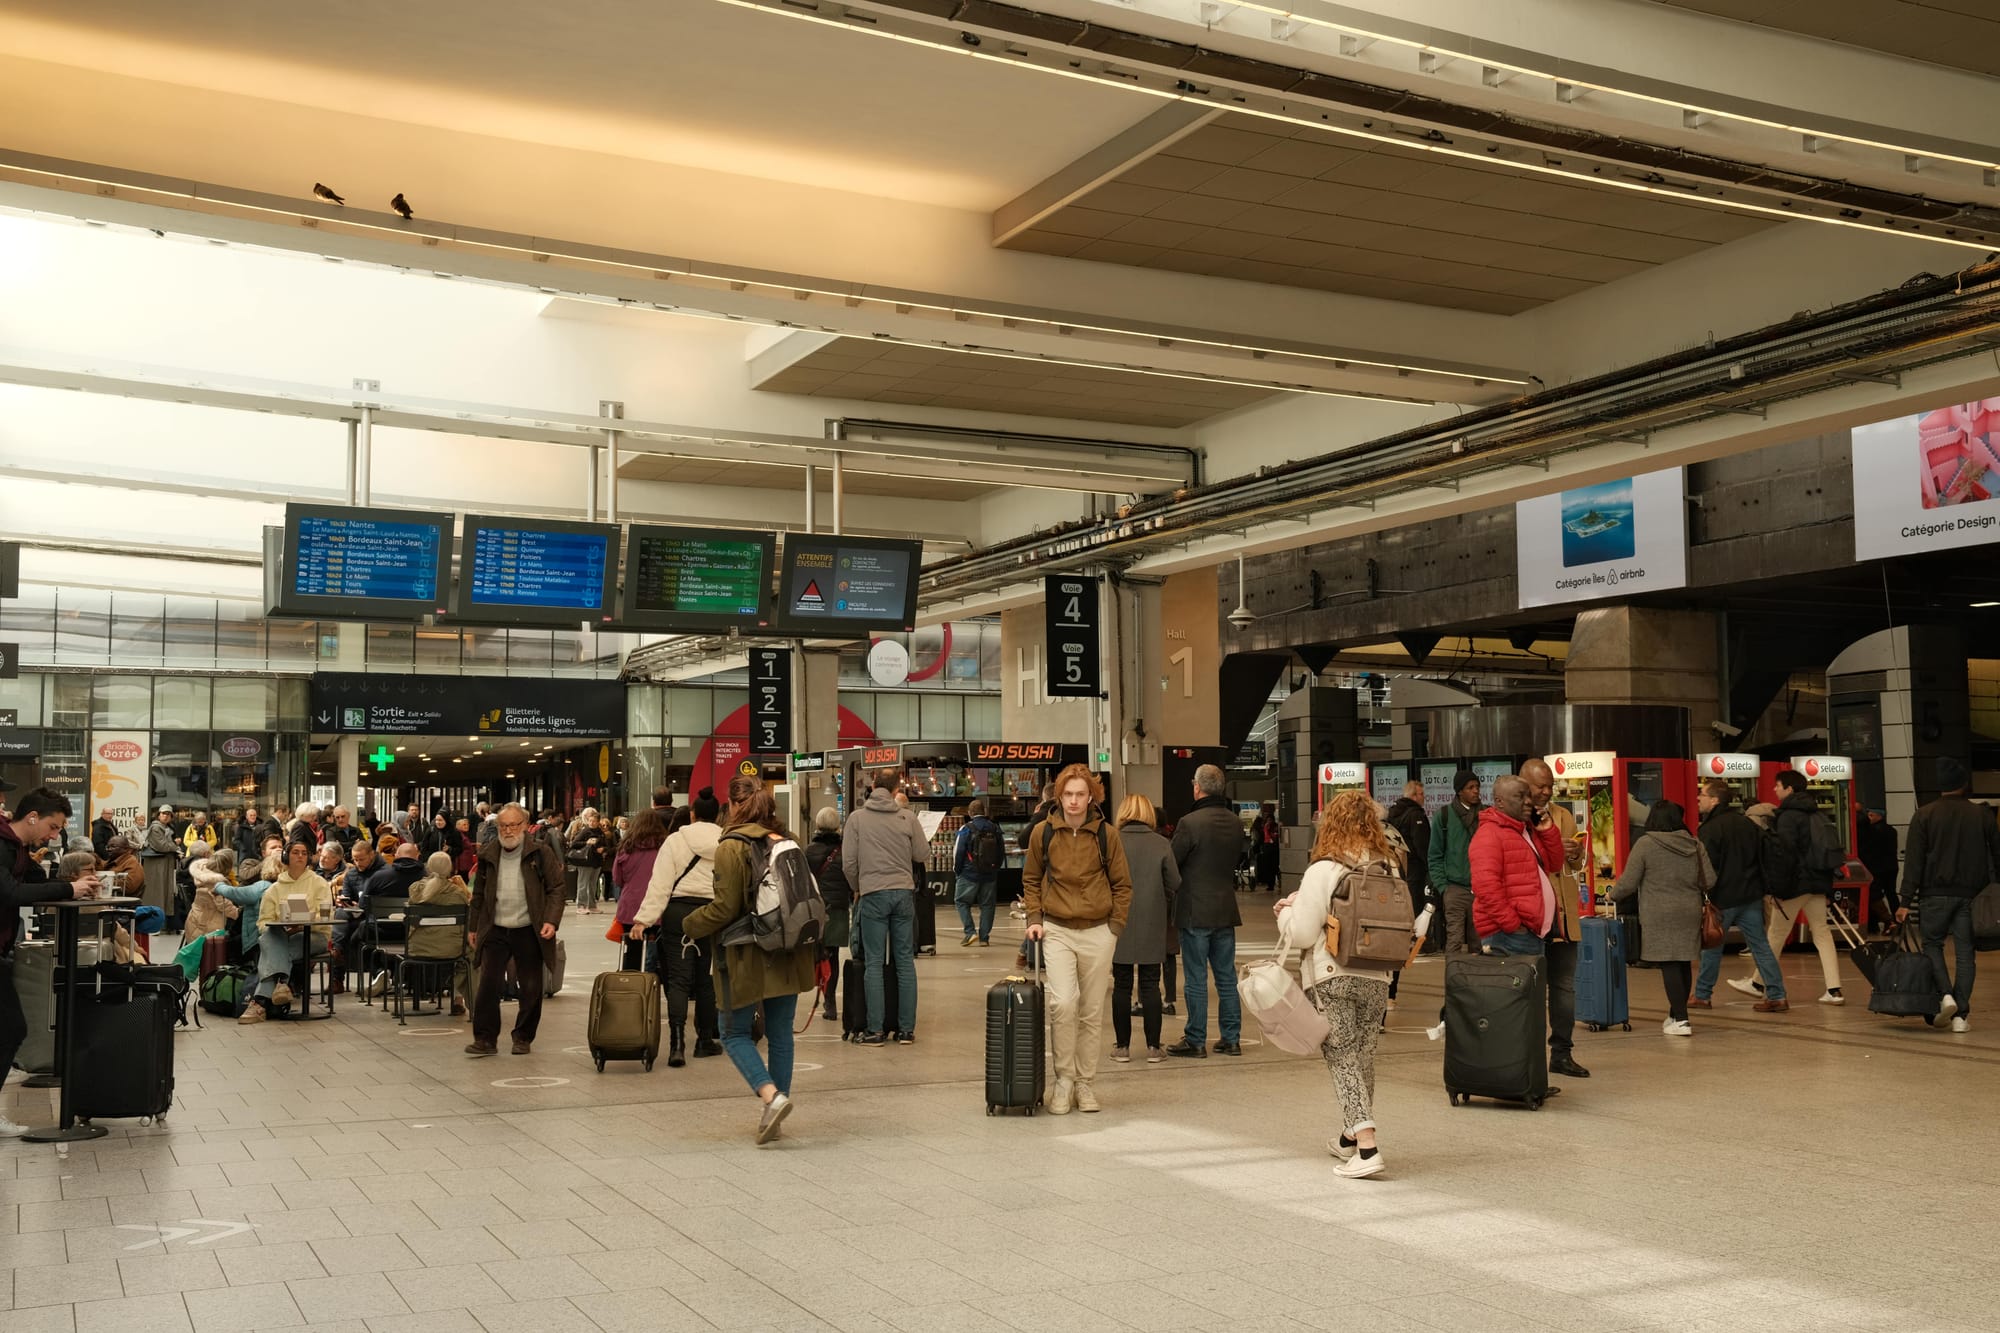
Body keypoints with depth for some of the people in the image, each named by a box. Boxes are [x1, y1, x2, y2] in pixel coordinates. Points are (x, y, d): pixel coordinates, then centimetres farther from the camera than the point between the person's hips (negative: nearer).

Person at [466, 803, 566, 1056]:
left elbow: (556, 888, -4)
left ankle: (524, 1038, 18)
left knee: (531, 988, 4)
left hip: (529, 931, -2)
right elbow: (479, 894, 15)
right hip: (495, 931, 2)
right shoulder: (488, 854, 8)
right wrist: (473, 927, 14)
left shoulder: (541, 852, -3)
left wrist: (551, 921, -15)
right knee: (487, 984, -4)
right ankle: (485, 1038, 3)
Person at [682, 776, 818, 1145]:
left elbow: (725, 908, -15)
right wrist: (813, 949, 23)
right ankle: (775, 1113, 17)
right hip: (789, 956, 6)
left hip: (748, 958, -6)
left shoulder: (732, 847, -13)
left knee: (735, 1033, 7)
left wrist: (690, 925, 4)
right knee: (780, 1033, 13)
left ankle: (772, 1095, -14)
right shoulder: (789, 842, 6)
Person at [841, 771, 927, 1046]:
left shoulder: (857, 818, -1)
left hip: (872, 895, -1)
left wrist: (857, 889, 14)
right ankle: (906, 1029, 9)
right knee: (905, 961, 7)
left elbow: (848, 862, -2)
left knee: (873, 963, 2)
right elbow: (922, 854, 7)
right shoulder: (908, 818, 0)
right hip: (904, 892, 2)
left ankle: (876, 1030, 0)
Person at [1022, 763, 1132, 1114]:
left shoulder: (1106, 835, 1)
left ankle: (1084, 1082, 19)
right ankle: (1063, 1079, -1)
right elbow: (1031, 880, 13)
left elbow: (1122, 885, 8)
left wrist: (1115, 926, 0)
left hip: (1098, 932, 1)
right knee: (1063, 1004, -16)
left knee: (1092, 1013, 7)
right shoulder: (1043, 833, 1)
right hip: (1057, 931, -1)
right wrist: (1035, 919, 2)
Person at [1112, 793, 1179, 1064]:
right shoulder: (1162, 845, -3)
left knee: (1122, 985, 7)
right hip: (1152, 927, 1)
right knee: (1150, 985, 7)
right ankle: (1153, 1047, 8)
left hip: (1120, 924, -1)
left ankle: (1122, 1046, 11)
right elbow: (1174, 886, -1)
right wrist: (1170, 919, 12)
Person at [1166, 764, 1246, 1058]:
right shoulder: (1235, 823, 4)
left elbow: (1171, 864, -11)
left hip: (1195, 912, -6)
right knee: (1227, 978, 12)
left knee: (1196, 979, 1)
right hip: (1226, 910, 6)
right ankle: (1231, 1038, 17)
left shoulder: (1189, 823, -17)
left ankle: (1196, 1042, 6)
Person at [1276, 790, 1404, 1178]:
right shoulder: (1389, 870, 2)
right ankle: (1351, 1137, 32)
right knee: (1363, 1057, 16)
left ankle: (1366, 1146, -12)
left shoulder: (1323, 871, -12)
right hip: (1377, 979, 5)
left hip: (1332, 978, -5)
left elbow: (1302, 934, -12)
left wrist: (1286, 911, 9)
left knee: (1342, 1059, -1)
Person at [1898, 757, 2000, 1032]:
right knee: (1965, 951, 4)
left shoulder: (1924, 816, -1)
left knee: (1932, 943, 12)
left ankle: (1945, 995, -9)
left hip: (1935, 893, -1)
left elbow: (1914, 861, -5)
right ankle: (1961, 1014, 2)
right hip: (1972, 894, 2)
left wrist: (1906, 901, -6)